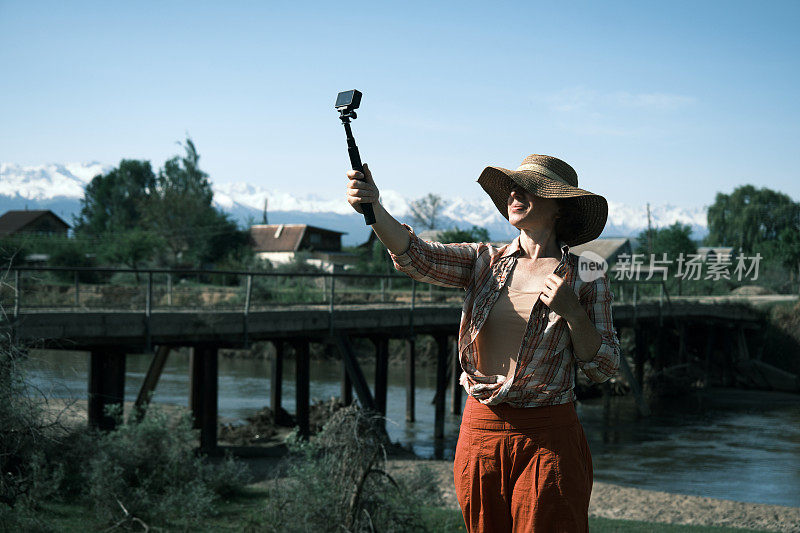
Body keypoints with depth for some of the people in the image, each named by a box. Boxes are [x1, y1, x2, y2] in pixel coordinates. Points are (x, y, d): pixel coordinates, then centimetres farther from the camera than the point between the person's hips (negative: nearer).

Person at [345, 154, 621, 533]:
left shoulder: (586, 278, -1)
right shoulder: (483, 261, 5)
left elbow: (603, 369, -1)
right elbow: (414, 255, -11)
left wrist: (572, 311, -16)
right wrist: (374, 209, -29)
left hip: (547, 442, -3)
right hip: (479, 430, 3)